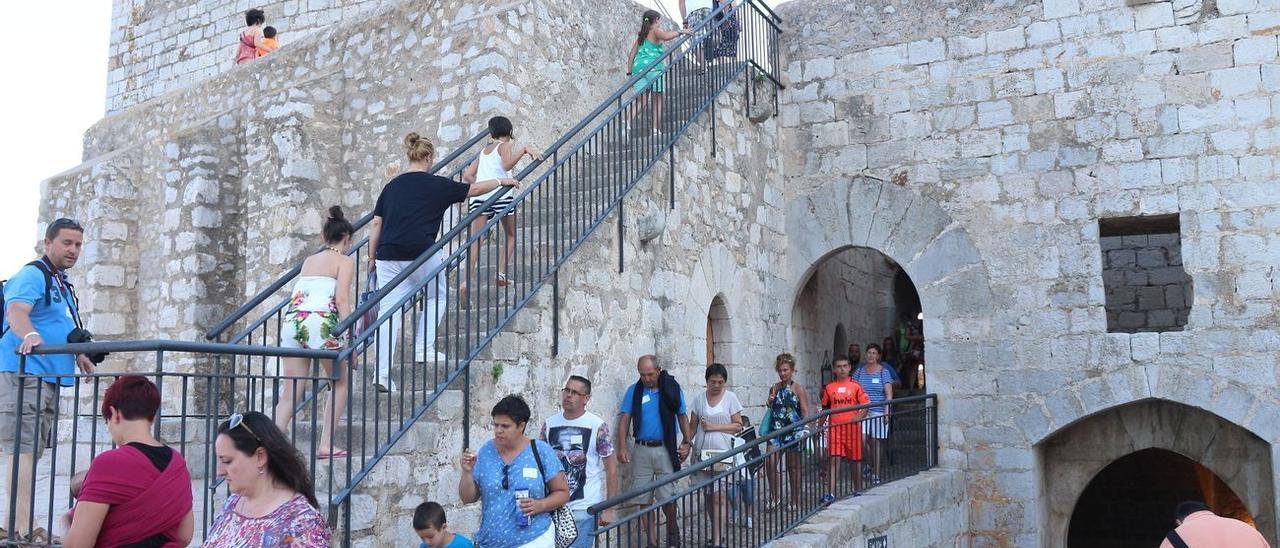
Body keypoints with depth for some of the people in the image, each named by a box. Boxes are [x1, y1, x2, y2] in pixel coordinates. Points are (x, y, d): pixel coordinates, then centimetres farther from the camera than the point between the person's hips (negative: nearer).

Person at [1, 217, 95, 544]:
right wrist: (29, 336, -45)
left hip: (50, 378, 10)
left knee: (31, 452, 13)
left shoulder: (63, 284, 21)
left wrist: (78, 356, 23)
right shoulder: (32, 275, -8)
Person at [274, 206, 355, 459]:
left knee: (291, 391, 8)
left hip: (292, 321, 5)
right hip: (320, 321, -5)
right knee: (341, 382, 14)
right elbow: (341, 299, -5)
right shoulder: (345, 261, 8)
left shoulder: (309, 260, 26)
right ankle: (326, 445, 7)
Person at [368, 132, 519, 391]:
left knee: (390, 311, 4)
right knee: (437, 296, 22)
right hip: (421, 253, -4)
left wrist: (372, 257, 19)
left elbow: (376, 223, 11)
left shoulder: (392, 185, 13)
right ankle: (424, 349, 14)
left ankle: (382, 373, -1)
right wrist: (502, 181, 28)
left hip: (388, 255, 4)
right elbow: (474, 189, 12)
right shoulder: (436, 184, 2)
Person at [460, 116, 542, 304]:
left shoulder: (483, 150, 26)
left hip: (479, 196, 4)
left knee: (475, 240, -2)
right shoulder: (506, 145, 10)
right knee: (510, 235, 19)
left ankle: (467, 280, -18)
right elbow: (507, 165, -12)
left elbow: (467, 175, 20)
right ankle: (501, 273, 7)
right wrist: (524, 150, -13)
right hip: (501, 195, -3)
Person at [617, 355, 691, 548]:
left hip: (665, 449, -1)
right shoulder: (634, 391, 3)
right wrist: (622, 447, -10)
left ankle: (672, 530, 26)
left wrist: (687, 442, 2)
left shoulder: (672, 389, 2)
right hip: (642, 450, 1)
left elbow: (682, 416, 9)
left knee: (667, 496, 0)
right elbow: (625, 418, 0)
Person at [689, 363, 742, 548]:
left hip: (723, 453, -3)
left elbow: (738, 425, 0)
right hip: (702, 453, 3)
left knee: (719, 497, -10)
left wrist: (714, 427, -10)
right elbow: (693, 426, 8)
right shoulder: (699, 398, 6)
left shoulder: (730, 397, 0)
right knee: (709, 496, 8)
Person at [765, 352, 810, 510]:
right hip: (776, 430, 3)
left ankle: (795, 501, 19)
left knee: (793, 467, 7)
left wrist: (804, 430, -14)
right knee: (771, 463, -10)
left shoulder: (798, 389, -4)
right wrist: (770, 402, -2)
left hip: (793, 431, -3)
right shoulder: (774, 388, 8)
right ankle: (775, 497, 5)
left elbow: (805, 412, -5)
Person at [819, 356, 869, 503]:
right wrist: (820, 426, 13)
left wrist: (859, 417, -15)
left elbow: (866, 405, 1)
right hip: (834, 427, 1)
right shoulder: (829, 388, 6)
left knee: (856, 459, 10)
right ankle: (830, 494, -10)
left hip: (852, 427, 0)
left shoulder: (855, 386, 1)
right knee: (834, 459, -7)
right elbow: (825, 409, 15)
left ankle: (858, 491, 25)